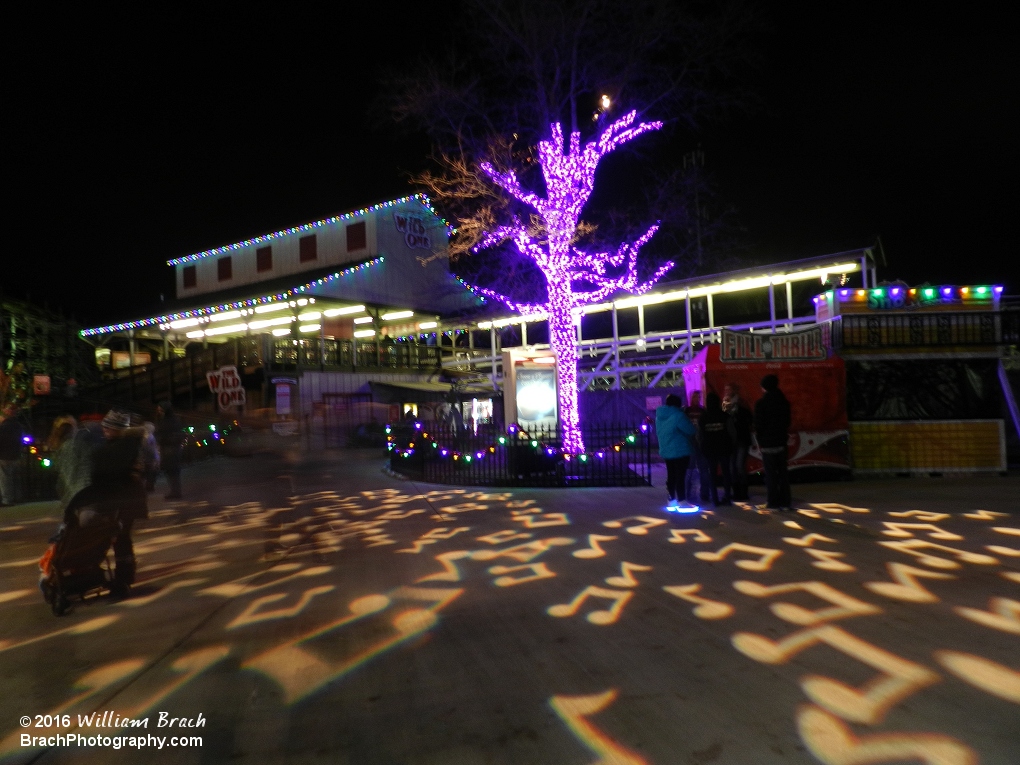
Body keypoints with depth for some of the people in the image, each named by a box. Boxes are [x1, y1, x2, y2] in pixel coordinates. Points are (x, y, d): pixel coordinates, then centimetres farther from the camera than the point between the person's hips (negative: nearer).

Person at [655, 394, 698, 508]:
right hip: (680, 451, -7)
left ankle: (672, 500, 17)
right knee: (680, 476, -2)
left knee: (671, 476, 12)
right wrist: (695, 430, 9)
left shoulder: (659, 415, 8)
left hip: (666, 451, 7)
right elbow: (691, 430, -11)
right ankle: (681, 501, 0)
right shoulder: (678, 415, -16)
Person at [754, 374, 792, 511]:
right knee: (782, 472, 10)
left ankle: (773, 502, 1)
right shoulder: (784, 401, 7)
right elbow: (787, 422, 13)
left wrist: (759, 439, 2)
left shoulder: (761, 403, -12)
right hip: (781, 442, 5)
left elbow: (758, 424, -10)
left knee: (770, 474, -1)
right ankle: (785, 501, 12)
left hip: (767, 443, -5)